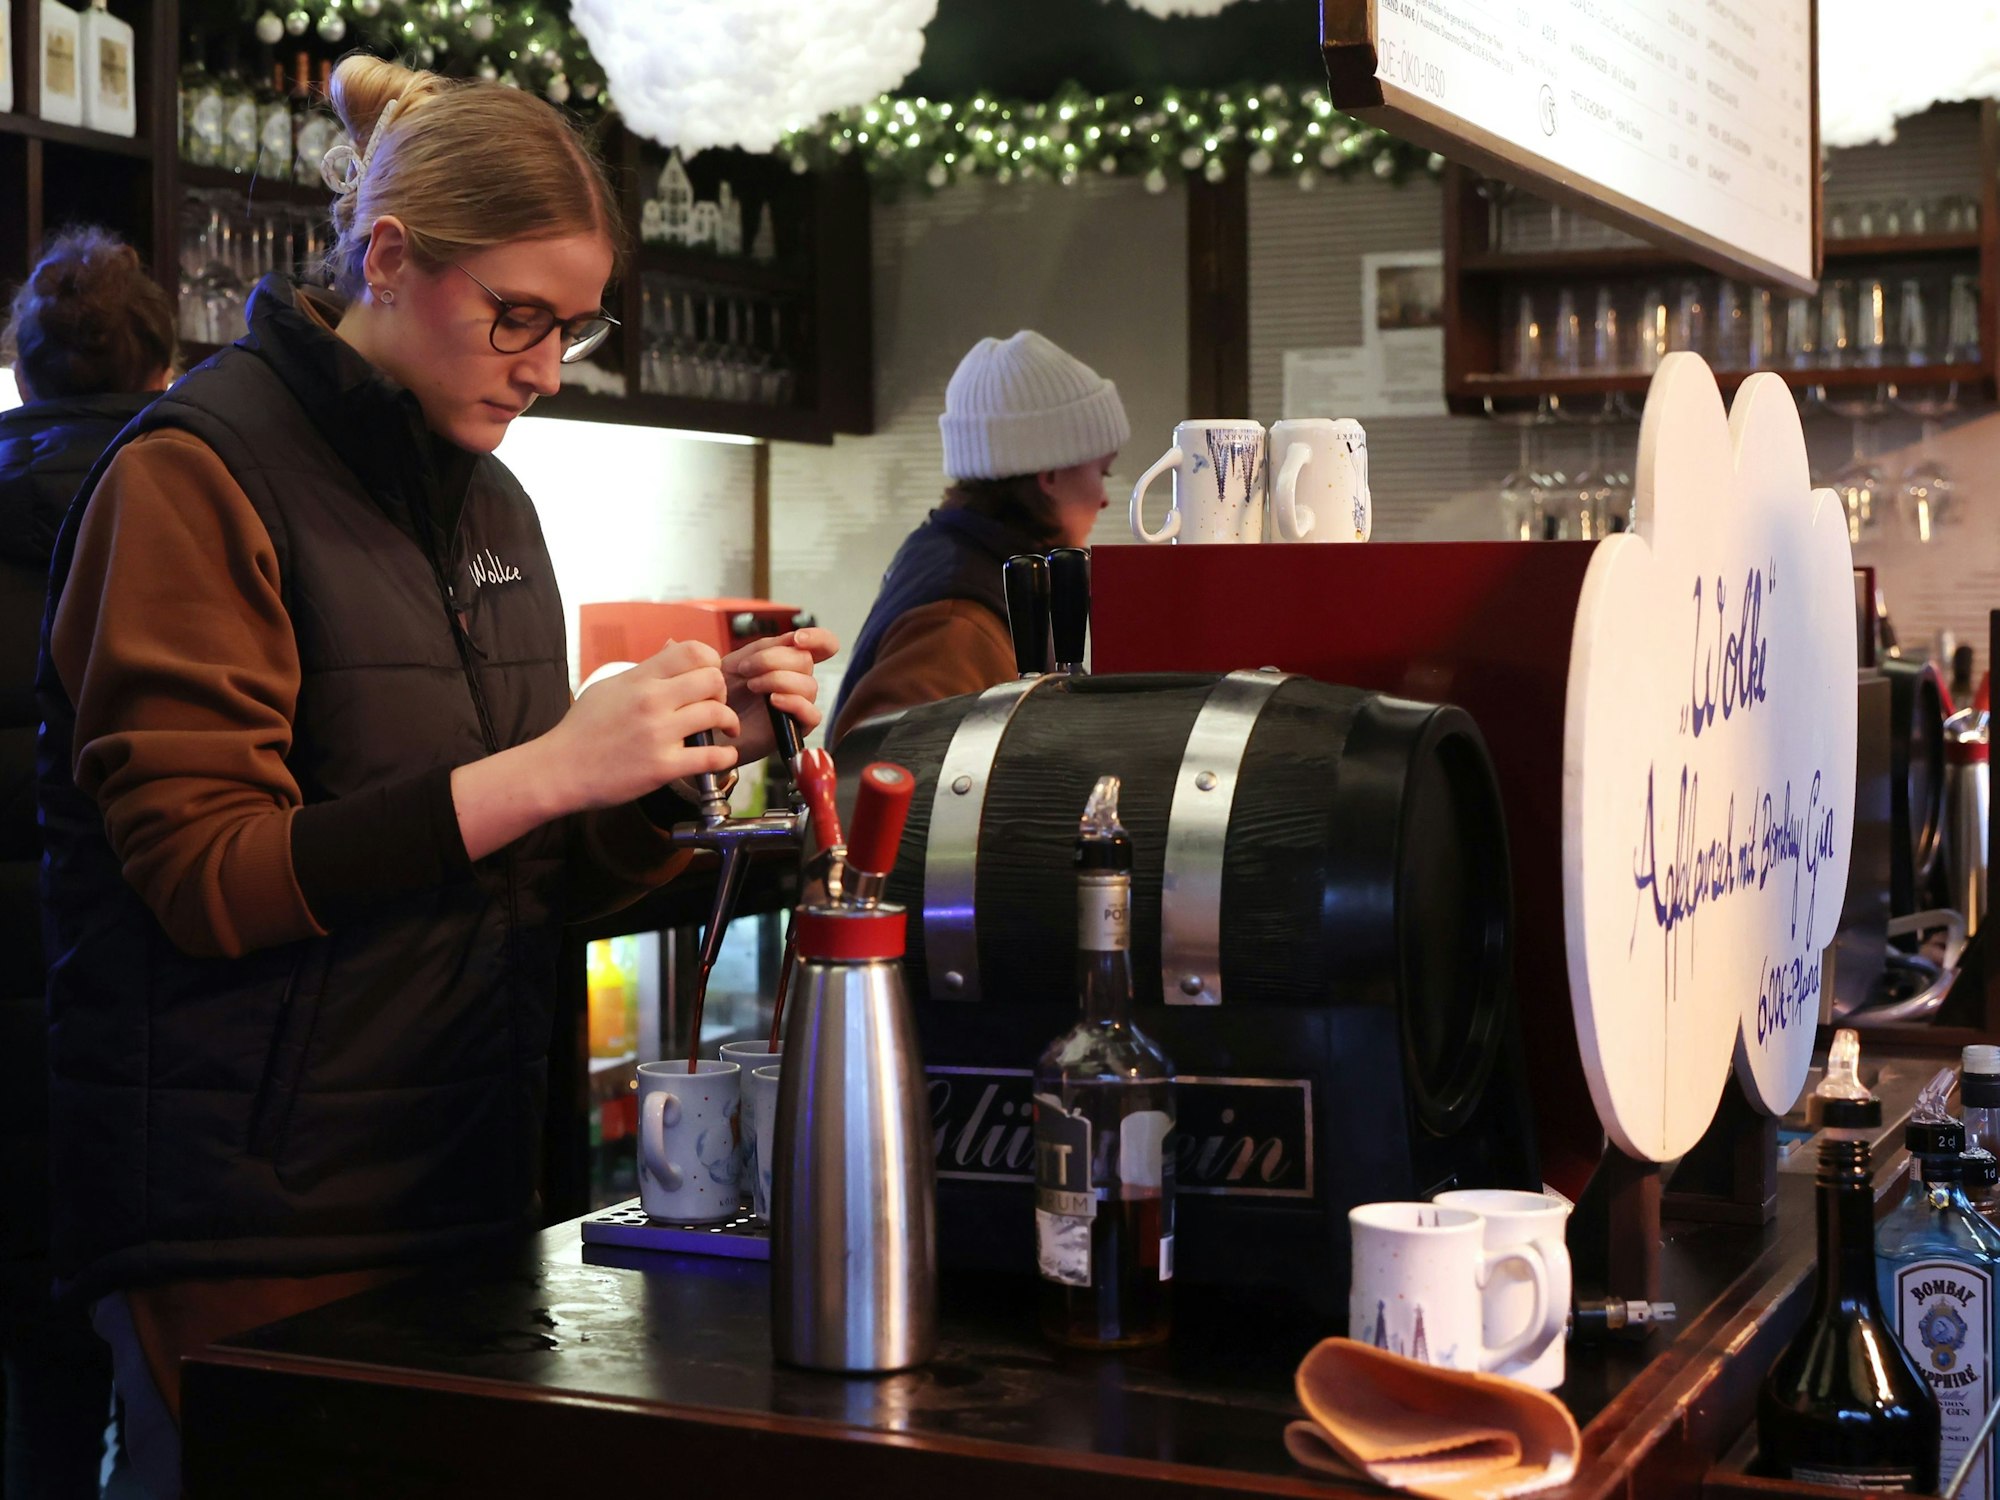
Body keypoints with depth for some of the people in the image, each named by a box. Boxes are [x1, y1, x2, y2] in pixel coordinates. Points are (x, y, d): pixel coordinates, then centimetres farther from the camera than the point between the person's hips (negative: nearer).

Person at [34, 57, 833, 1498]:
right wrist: (546, 768, -23)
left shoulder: (490, 505, 12)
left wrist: (686, 753, -3)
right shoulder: (198, 475, -10)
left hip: (468, 1189, 7)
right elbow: (206, 876, -17)